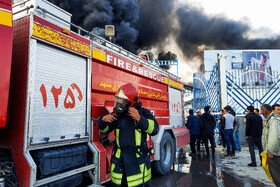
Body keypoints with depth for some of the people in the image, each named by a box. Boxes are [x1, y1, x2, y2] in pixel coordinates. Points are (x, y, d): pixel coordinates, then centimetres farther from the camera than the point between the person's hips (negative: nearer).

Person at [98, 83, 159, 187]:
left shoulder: (143, 112, -6)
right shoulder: (118, 114, 3)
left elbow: (154, 129, -18)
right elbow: (104, 129, 13)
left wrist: (139, 118, -28)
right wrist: (103, 120, -9)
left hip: (137, 159, -3)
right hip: (119, 159, 3)